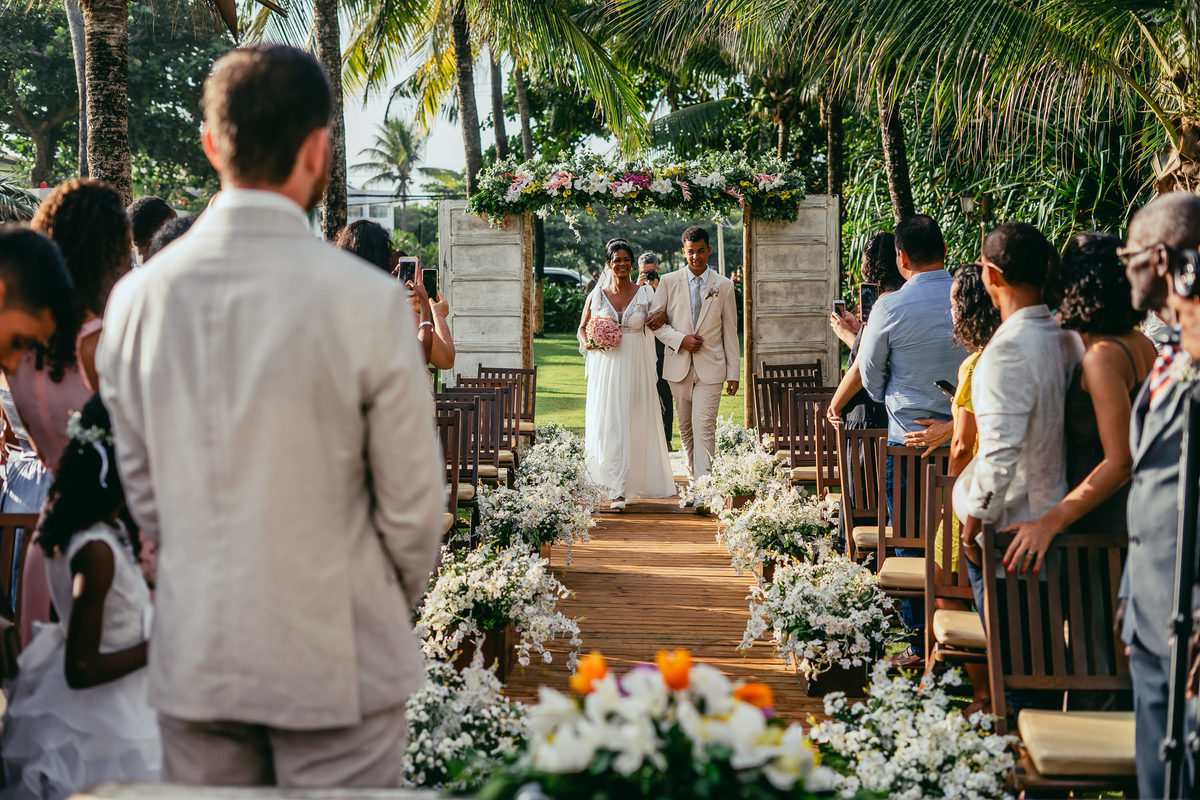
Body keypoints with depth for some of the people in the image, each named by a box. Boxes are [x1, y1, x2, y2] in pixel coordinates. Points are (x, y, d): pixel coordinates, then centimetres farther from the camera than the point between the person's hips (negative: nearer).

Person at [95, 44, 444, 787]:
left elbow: (142, 489, 5)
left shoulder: (136, 298, -4)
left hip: (192, 661, 4)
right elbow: (412, 502, -9)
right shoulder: (369, 301, -17)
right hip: (335, 660, -4)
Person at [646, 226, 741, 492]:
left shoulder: (724, 286, 5)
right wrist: (681, 339, -12)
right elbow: (654, 321, 3)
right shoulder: (668, 281, 4)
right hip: (678, 365, 2)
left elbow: (730, 332, 6)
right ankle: (694, 477, 29)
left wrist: (734, 373, 4)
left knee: (704, 426, -12)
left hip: (710, 367, -2)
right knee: (685, 428, 11)